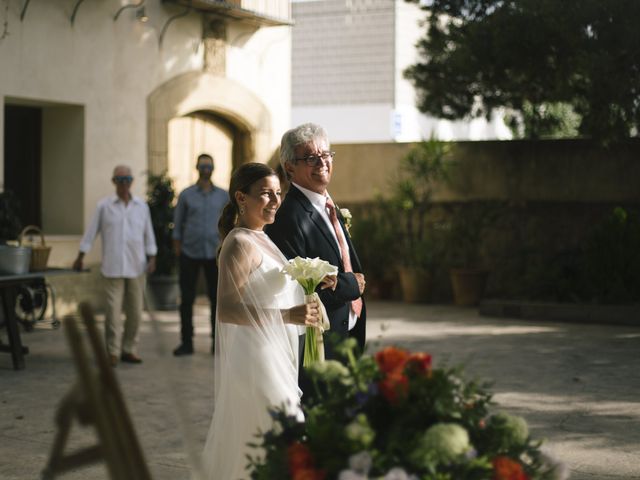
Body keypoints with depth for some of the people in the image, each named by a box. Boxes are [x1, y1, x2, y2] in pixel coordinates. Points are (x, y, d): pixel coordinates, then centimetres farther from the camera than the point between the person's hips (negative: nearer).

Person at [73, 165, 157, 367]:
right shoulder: (104, 206, 1)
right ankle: (113, 352, 1)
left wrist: (152, 258, 5)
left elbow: (148, 234, 13)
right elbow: (91, 232, 6)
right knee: (113, 310, -7)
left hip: (136, 267, 3)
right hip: (113, 268, -3)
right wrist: (80, 257, 9)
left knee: (135, 311, 6)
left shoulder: (142, 206, 8)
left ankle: (129, 349, 17)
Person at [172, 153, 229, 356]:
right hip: (190, 254, -1)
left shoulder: (223, 195, 6)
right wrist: (177, 251, 1)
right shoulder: (186, 195, 3)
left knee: (217, 298, 3)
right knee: (187, 299, 2)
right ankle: (186, 342, 9)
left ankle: (217, 341, 11)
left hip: (215, 254, 1)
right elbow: (177, 225, 6)